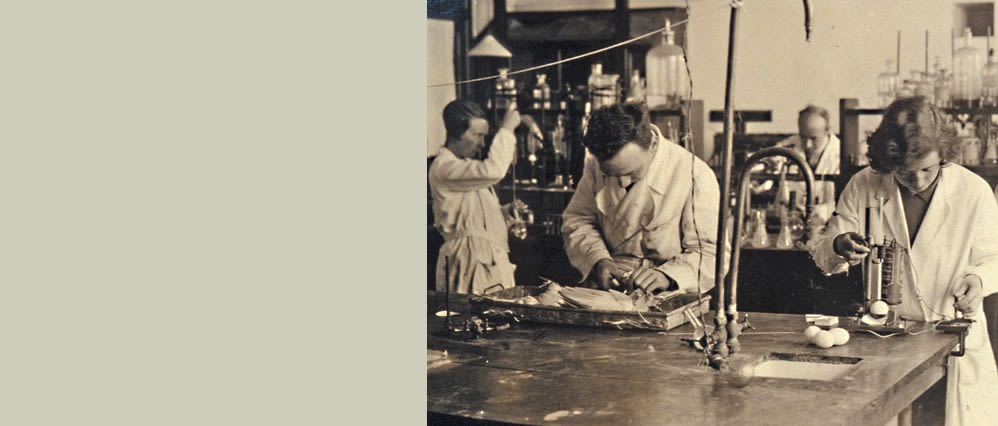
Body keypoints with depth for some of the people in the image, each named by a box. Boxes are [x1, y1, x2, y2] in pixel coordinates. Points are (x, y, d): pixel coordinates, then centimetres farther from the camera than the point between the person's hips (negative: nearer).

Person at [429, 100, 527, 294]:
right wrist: (507, 129, -18)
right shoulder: (444, 168, -14)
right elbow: (492, 171, -28)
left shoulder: (466, 165, 18)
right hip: (470, 259, -9)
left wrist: (506, 211, 6)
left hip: (490, 258, 9)